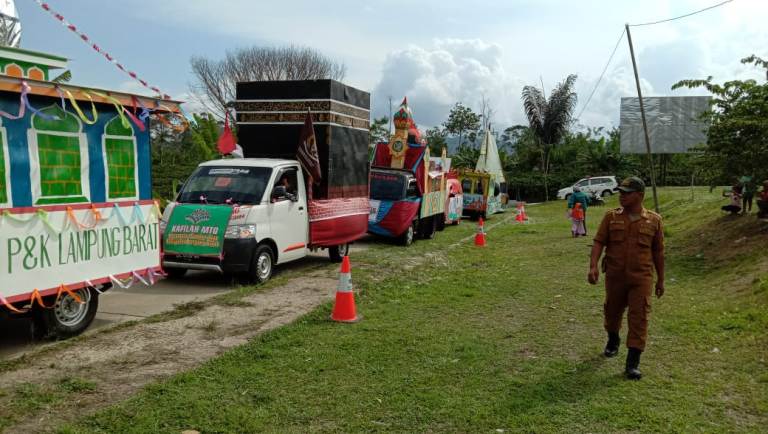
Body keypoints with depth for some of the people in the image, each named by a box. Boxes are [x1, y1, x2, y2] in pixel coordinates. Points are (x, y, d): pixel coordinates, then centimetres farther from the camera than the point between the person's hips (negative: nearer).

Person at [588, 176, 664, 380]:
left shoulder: (654, 220, 1)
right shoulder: (611, 217, 1)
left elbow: (658, 252, 7)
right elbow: (599, 242, -2)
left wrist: (661, 279, 10)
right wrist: (593, 266, -17)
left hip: (641, 277, -1)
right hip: (614, 275, 2)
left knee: (639, 318, -6)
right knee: (612, 311, 17)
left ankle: (633, 363, -1)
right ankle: (613, 340, 46)